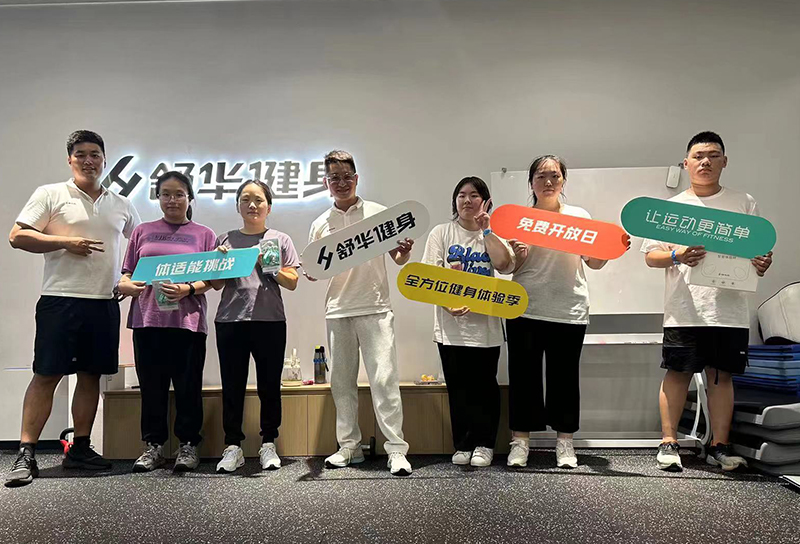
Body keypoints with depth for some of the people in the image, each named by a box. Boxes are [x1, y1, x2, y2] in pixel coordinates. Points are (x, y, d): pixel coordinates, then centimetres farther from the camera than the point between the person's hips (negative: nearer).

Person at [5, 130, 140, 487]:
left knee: (91, 375, 8)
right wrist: (65, 242, -13)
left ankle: (79, 450, 18)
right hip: (61, 300, -4)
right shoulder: (51, 194, 3)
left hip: (105, 302, 4)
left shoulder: (121, 205, 14)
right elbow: (17, 237, -3)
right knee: (46, 375, -4)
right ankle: (26, 455, 3)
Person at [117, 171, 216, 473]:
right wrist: (126, 285, -9)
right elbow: (127, 274, 14)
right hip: (147, 320, 2)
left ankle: (188, 445, 14)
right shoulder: (143, 232, 15)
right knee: (152, 386, 7)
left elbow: (211, 279, 4)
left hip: (188, 321, -2)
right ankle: (153, 446, 18)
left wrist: (188, 289, -15)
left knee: (188, 386, 3)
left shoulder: (204, 235, 9)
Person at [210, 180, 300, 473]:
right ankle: (233, 447, 13)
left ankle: (268, 445, 15)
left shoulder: (280, 240, 9)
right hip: (230, 320, 1)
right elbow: (216, 284, 13)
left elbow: (292, 282, 6)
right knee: (232, 386, 3)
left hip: (270, 321, -1)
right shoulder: (225, 240, 13)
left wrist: (271, 266, -9)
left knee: (269, 386, 4)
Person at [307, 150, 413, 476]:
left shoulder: (379, 213, 5)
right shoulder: (320, 225, 11)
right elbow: (312, 274, 14)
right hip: (337, 311, 3)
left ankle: (396, 449, -2)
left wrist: (405, 251, -15)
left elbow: (398, 259, 7)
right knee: (342, 382, 9)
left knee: (384, 378, -9)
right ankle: (349, 446, 22)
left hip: (374, 308, -3)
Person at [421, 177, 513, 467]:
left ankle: (484, 444, 18)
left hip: (485, 324, 1)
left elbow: (505, 265, -10)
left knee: (484, 385, 4)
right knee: (458, 386, 5)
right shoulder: (442, 232, 7)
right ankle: (463, 445, 18)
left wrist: (486, 230, -6)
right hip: (451, 325, 0)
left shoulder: (493, 235, 10)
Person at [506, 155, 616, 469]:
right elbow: (511, 269, 7)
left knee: (564, 376, 5)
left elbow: (594, 263, 6)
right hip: (525, 310, 0)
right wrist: (518, 256, -14)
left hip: (569, 310, 1)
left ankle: (564, 442, 17)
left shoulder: (580, 216, 8)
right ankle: (520, 440, 13)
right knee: (523, 374, 2)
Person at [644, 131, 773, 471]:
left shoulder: (744, 203, 12)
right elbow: (651, 256, 3)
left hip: (730, 308, 2)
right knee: (678, 373, 1)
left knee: (722, 375, 7)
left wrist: (762, 263, -11)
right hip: (684, 308, -1)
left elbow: (761, 248, 12)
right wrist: (677, 256, -17)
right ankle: (668, 443, 10)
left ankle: (719, 447, 17)